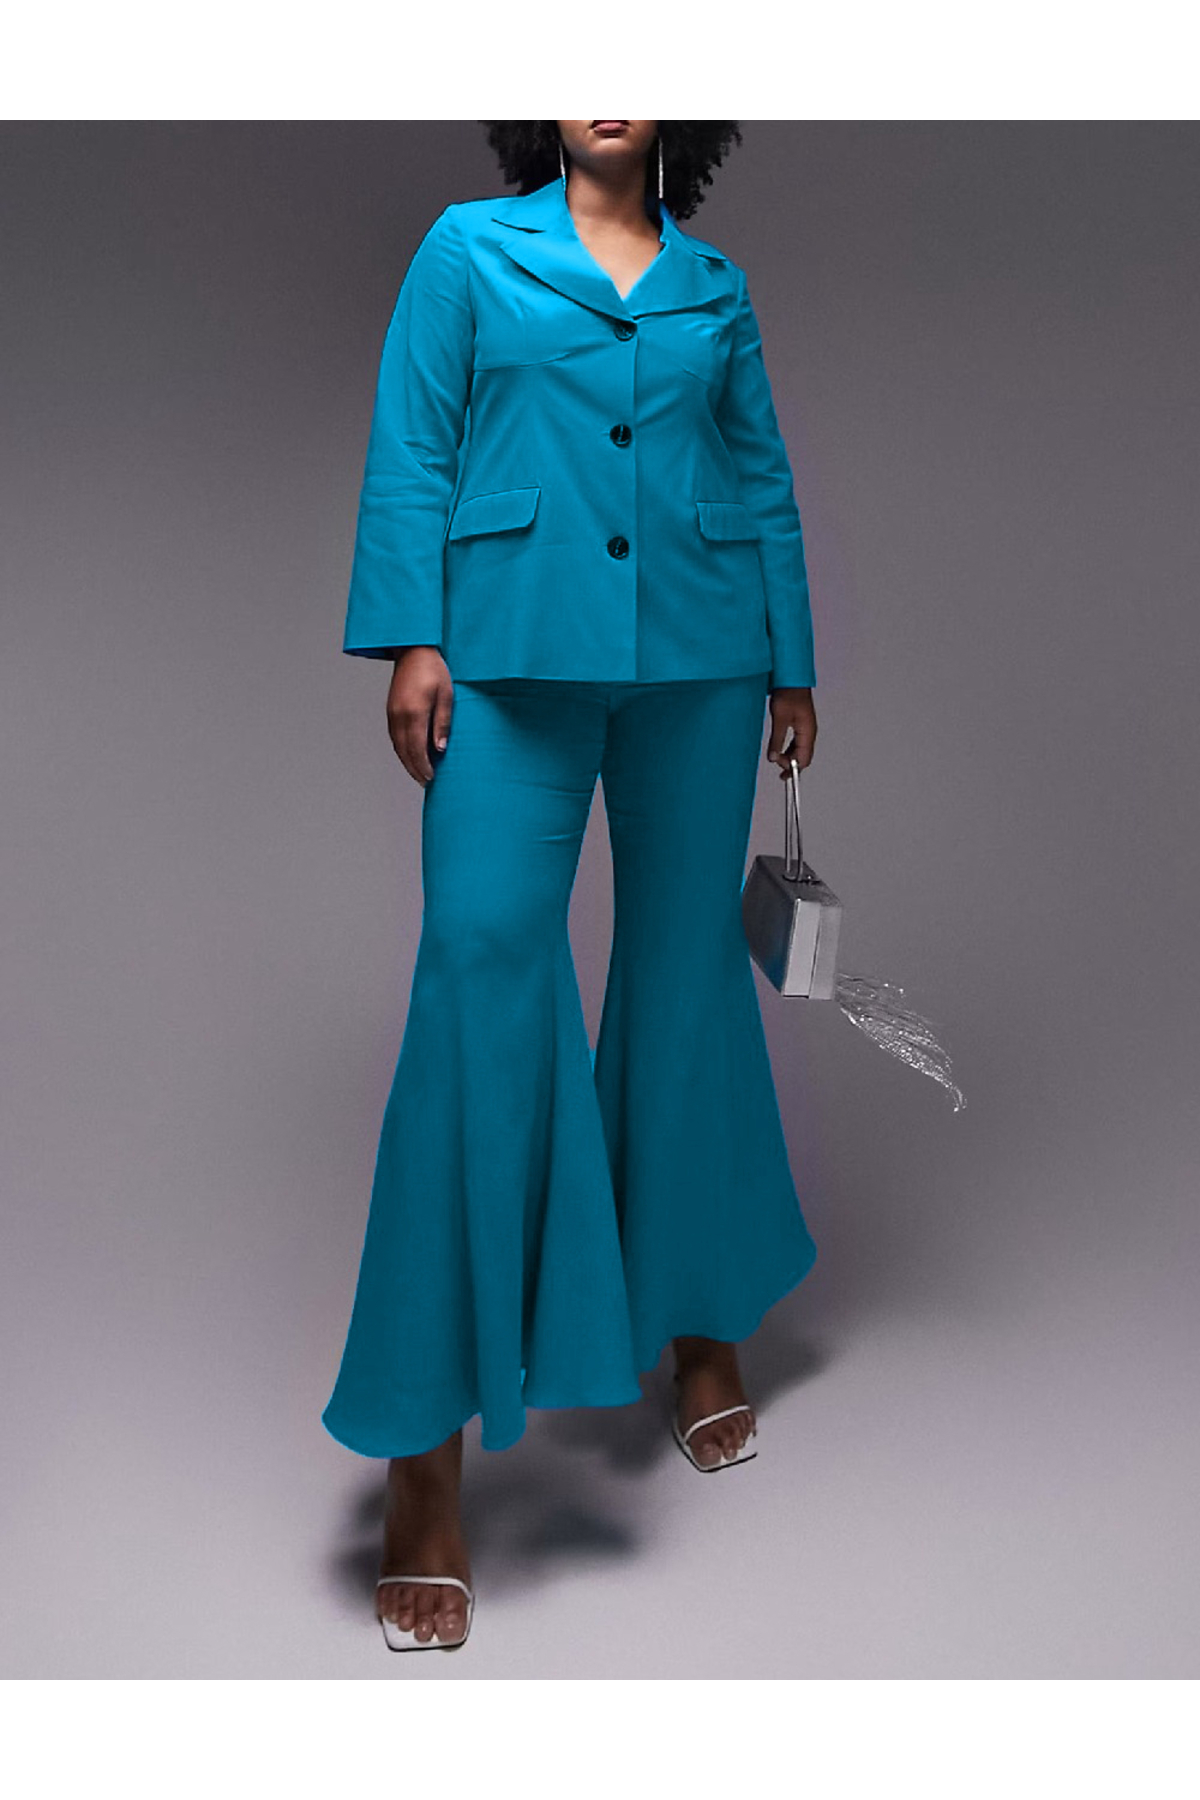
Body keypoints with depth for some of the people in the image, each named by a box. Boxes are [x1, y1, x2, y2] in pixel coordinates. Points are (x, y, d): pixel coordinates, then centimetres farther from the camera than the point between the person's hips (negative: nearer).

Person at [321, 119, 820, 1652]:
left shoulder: (715, 285, 17)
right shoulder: (469, 248, 10)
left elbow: (764, 476, 18)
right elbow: (411, 451, 3)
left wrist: (794, 660, 14)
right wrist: (412, 639, -8)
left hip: (696, 657, 4)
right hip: (516, 652, -3)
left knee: (687, 964, 8)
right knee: (480, 962, -12)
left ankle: (700, 1319, 27)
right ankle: (426, 1443, -6)